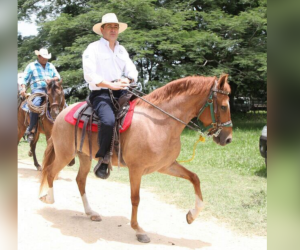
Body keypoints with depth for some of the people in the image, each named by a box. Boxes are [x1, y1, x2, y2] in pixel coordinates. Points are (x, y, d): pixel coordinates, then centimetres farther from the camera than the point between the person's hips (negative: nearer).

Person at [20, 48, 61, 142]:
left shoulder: (51, 66, 20)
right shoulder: (31, 66, 10)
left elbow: (58, 77, 15)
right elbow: (25, 78, 7)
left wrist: (51, 79, -8)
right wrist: (23, 88, -12)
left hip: (50, 90, 5)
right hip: (37, 90, -4)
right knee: (35, 104, -35)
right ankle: (31, 130, -29)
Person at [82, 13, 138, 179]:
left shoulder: (122, 50, 20)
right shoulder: (93, 48, 0)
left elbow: (132, 72, 15)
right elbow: (90, 76, -11)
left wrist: (127, 80, -9)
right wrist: (111, 85, -19)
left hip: (120, 92, 7)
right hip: (100, 93, -7)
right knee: (109, 120, -34)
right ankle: (103, 159, -16)